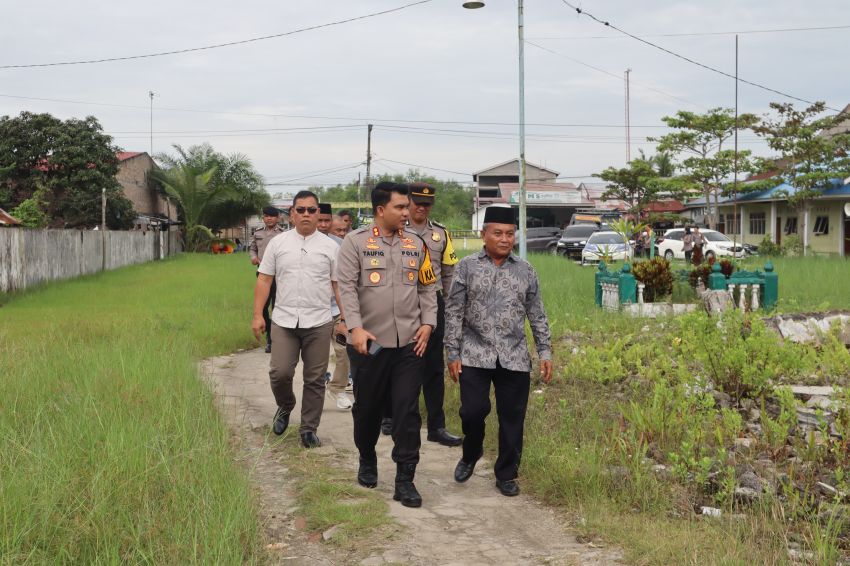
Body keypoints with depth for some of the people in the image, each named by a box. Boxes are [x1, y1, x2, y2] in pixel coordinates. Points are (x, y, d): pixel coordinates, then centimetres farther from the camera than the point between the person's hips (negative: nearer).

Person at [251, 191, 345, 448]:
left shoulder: (330, 247, 5)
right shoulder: (278, 243, 6)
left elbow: (338, 284, 5)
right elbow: (264, 280, 5)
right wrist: (258, 315, -2)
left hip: (318, 322, 0)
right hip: (284, 320, 0)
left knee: (315, 379, 5)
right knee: (279, 372, -5)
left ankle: (309, 429, 17)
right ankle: (285, 407, 26)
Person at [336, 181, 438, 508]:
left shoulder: (415, 244, 9)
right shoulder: (356, 241, -3)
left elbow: (427, 288, 13)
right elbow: (346, 286, -10)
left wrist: (427, 323, 1)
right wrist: (355, 327, -20)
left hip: (409, 343, 2)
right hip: (369, 343, -2)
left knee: (407, 411, -1)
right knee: (367, 407, 13)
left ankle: (405, 480, 5)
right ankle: (367, 461, 37)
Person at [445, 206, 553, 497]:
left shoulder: (525, 270, 7)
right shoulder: (467, 267, 1)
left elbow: (537, 315, 11)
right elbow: (454, 313, 1)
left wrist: (545, 352, 6)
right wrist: (453, 354, -4)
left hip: (514, 358, 2)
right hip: (475, 355, -2)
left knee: (512, 417, 5)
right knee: (473, 410, -5)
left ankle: (506, 475, 22)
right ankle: (470, 455, 27)